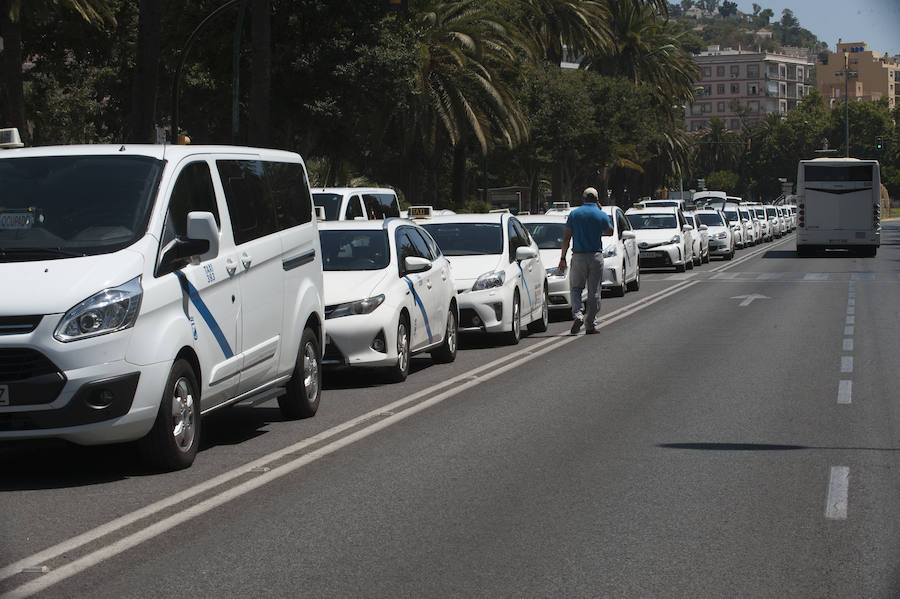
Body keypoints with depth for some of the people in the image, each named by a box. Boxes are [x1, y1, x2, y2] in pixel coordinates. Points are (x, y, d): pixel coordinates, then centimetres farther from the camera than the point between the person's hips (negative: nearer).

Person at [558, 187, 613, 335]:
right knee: (594, 292, 6)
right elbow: (610, 232, 16)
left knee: (575, 288, 10)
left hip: (578, 256, 0)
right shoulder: (601, 215, -2)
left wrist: (563, 258, 3)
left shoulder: (574, 214, -1)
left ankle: (578, 314, -14)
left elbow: (566, 237, -2)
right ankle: (590, 325, 6)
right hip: (596, 256, 0)